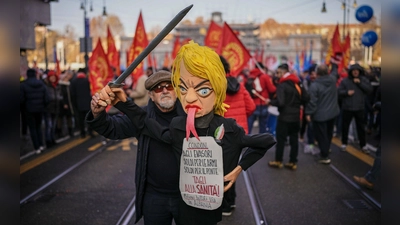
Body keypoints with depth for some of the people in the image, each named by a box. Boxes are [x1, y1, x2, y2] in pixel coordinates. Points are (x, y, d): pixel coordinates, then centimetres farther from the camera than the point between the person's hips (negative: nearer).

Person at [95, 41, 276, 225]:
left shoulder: (229, 129, -17)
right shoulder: (177, 127, -10)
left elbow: (267, 140, -1)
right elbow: (145, 124, 10)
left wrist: (240, 167, -4)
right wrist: (123, 103, -4)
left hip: (213, 209, -2)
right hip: (186, 207, 2)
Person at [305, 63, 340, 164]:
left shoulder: (314, 85, -20)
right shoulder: (332, 79, -3)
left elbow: (312, 101, -21)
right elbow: (335, 71, 22)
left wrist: (309, 113, -12)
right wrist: (333, 63, 38)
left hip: (320, 115, -6)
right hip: (332, 113, 7)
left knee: (321, 135, 0)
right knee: (328, 134, 21)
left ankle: (324, 156, 2)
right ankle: (325, 151, 37)